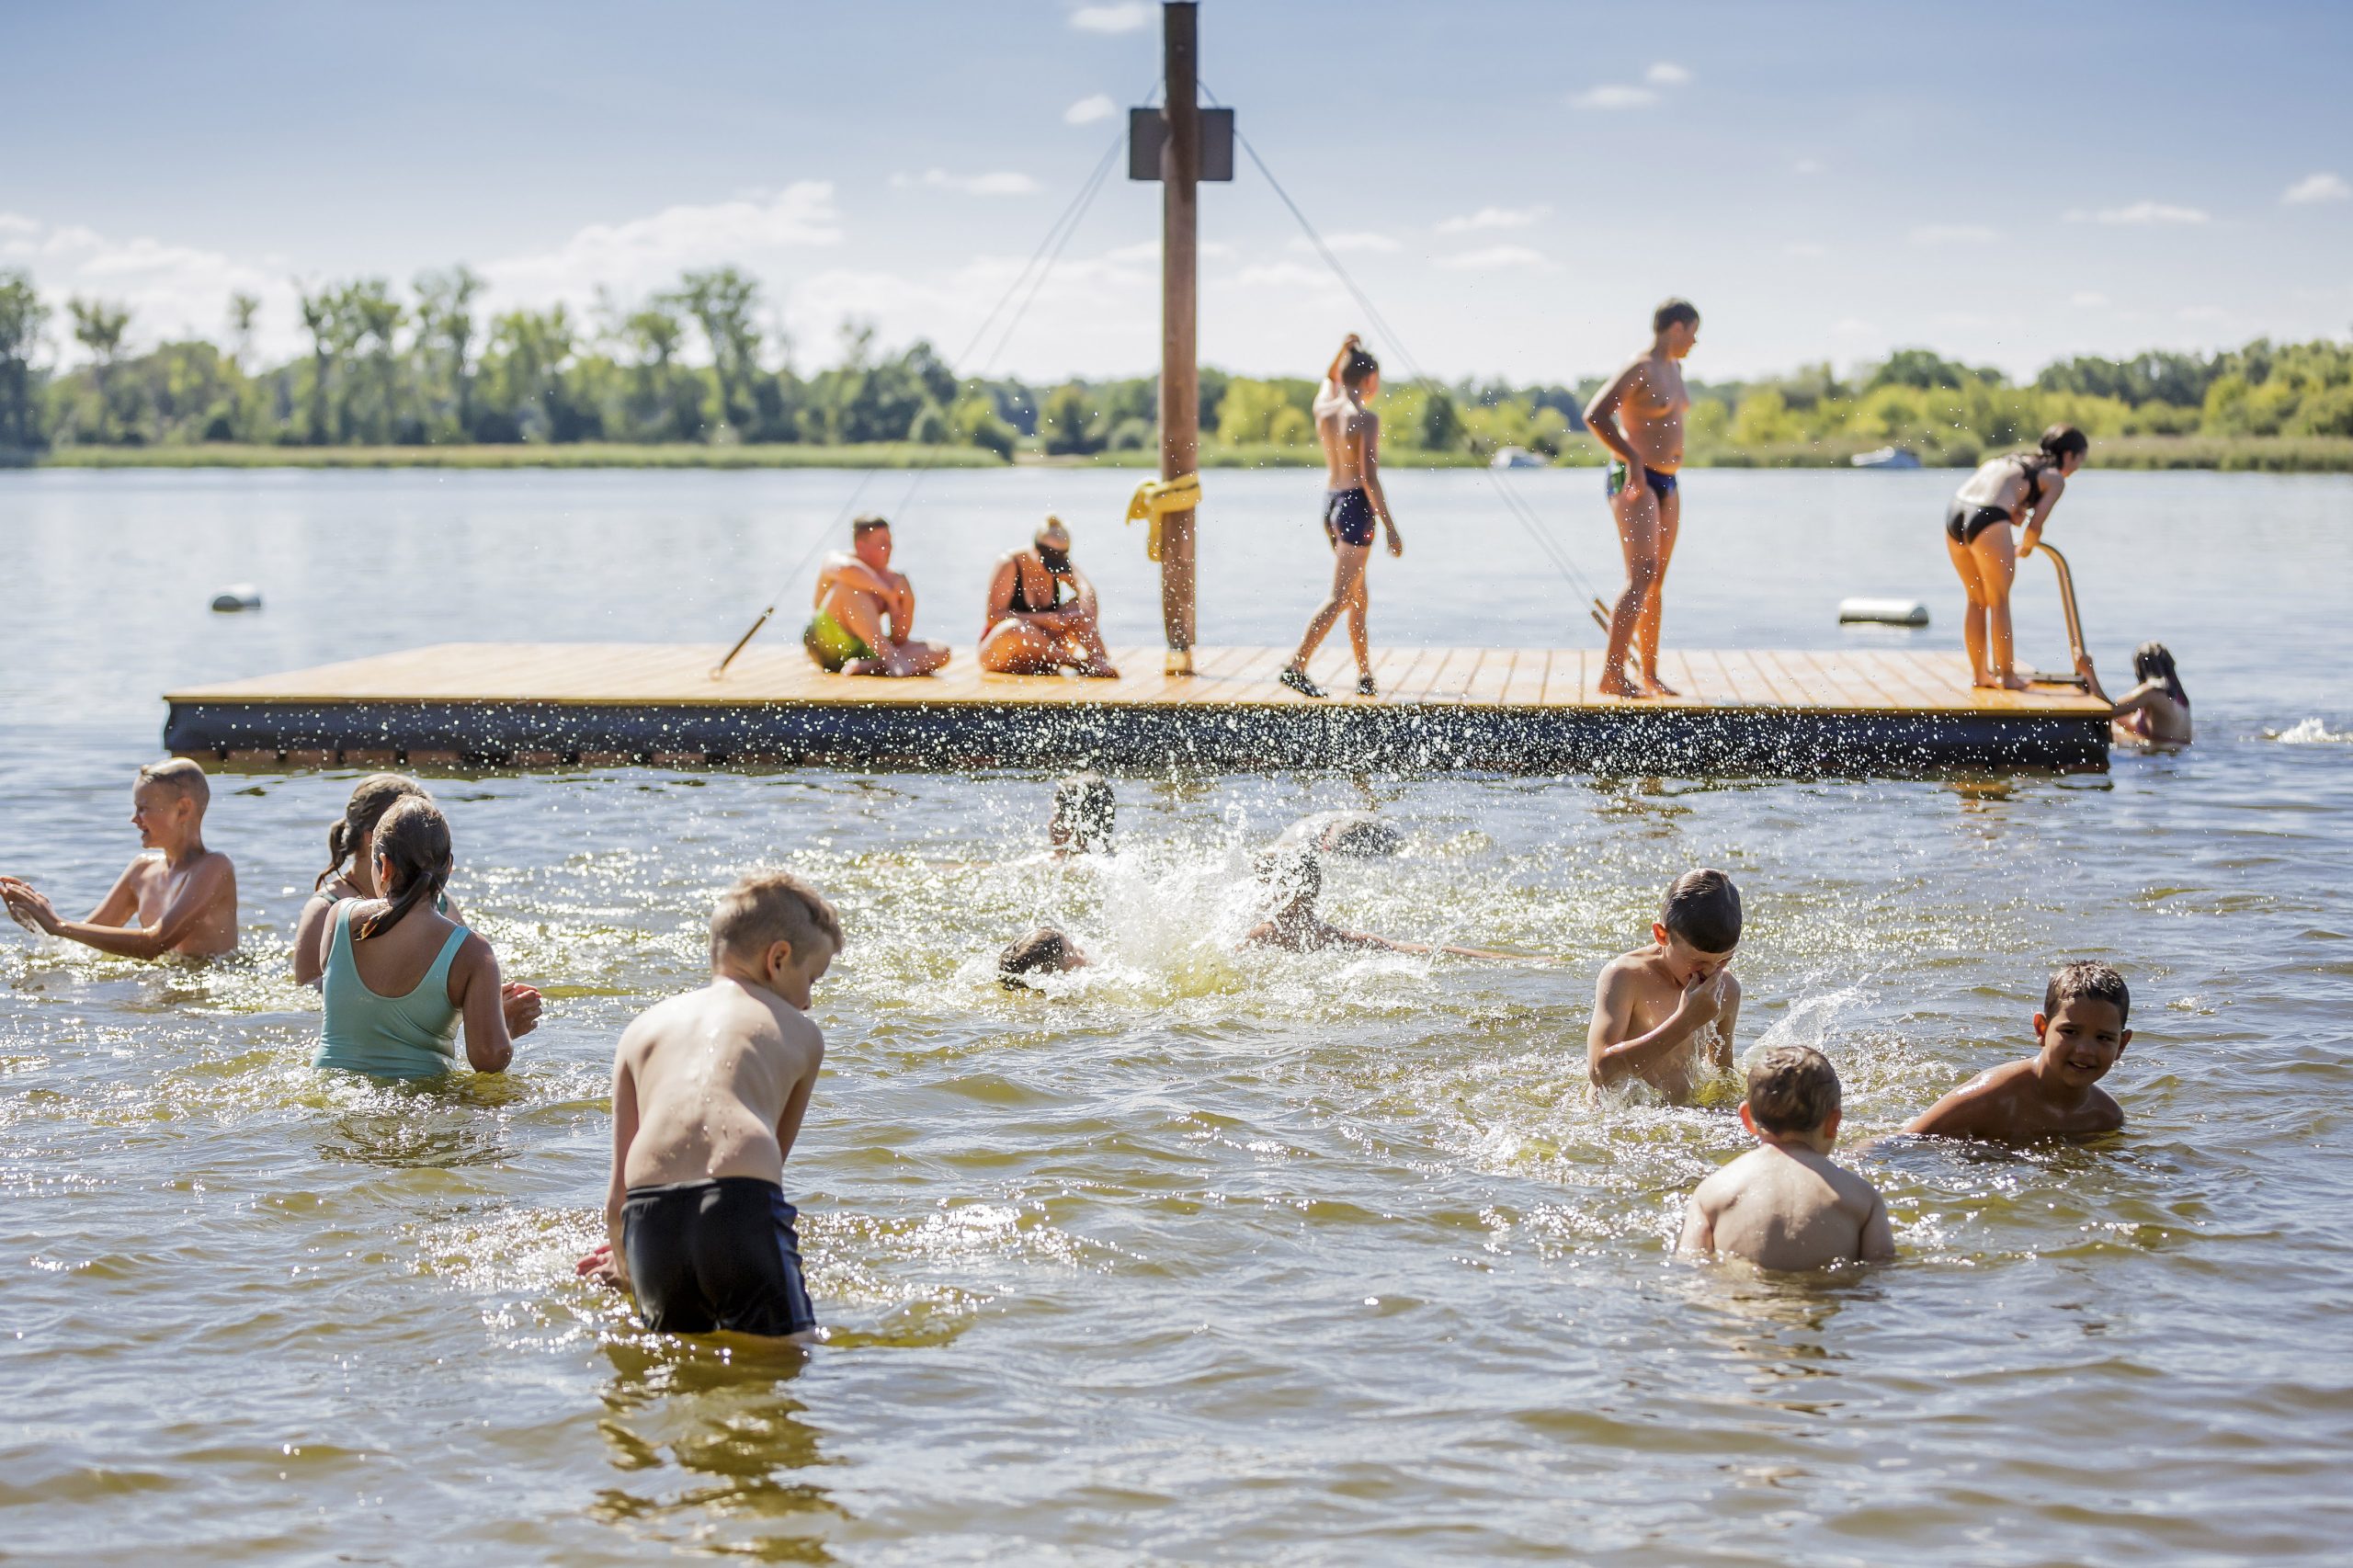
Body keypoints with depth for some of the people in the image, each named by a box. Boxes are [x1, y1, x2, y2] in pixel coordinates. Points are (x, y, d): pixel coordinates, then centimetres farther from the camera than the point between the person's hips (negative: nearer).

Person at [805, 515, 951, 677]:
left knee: (940, 653, -13)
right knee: (850, 587, -28)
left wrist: (906, 602, -15)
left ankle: (867, 666, -34)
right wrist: (887, 593, -24)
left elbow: (899, 639, 0)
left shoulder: (892, 580, 6)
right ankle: (890, 657, -37)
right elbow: (847, 569, -35)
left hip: (866, 650, 5)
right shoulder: (835, 559, -5)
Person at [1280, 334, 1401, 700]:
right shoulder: (1366, 419, -14)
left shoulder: (1323, 409, 4)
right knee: (1339, 597, -8)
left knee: (1359, 598, 16)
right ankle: (1296, 667, -16)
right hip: (1356, 506, -8)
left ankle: (1365, 676, 19)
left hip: (1330, 504, 8)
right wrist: (1390, 529, -16)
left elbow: (1329, 380, 30)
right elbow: (1370, 478, -18)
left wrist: (1345, 349, 25)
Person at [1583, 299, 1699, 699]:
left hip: (1666, 484, 9)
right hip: (1634, 483, -9)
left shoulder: (1673, 368, 14)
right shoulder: (1639, 368, -15)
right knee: (1641, 580, -16)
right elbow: (1594, 415, -24)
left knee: (1656, 583, 9)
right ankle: (1610, 676, -18)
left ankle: (1650, 677, 13)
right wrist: (1632, 460, -22)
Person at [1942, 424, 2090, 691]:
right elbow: (2035, 526, 0)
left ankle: (1979, 673, 26)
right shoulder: (2055, 478, 8)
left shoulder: (2014, 459, 29)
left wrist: (2014, 511, 15)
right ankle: (2007, 676, 15)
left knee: (1976, 600, 19)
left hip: (1955, 512, 7)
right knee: (1999, 602, 8)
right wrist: (2025, 547, 19)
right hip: (1987, 521, -7)